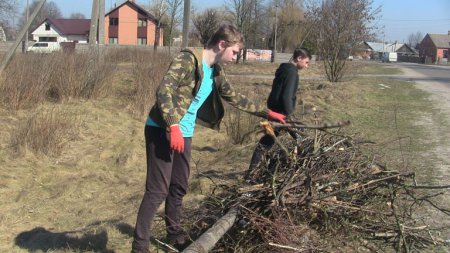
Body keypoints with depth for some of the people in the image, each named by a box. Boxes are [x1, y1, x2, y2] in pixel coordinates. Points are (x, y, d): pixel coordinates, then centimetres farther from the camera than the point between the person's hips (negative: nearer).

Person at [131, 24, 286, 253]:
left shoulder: (215, 72, 12)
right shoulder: (188, 60, -15)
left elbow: (234, 98, 24)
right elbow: (163, 90, -24)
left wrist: (266, 113, 26)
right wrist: (173, 126, -31)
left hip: (185, 134, 8)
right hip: (163, 131, -8)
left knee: (179, 187, 15)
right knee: (158, 190, -9)